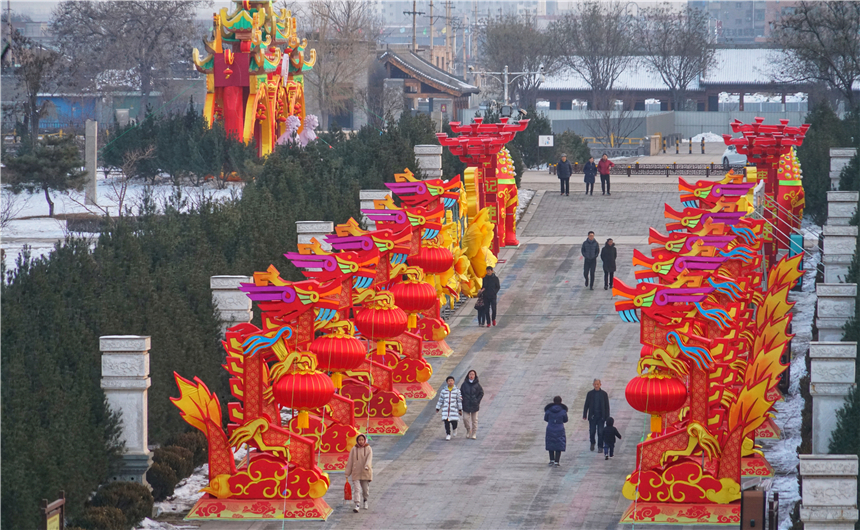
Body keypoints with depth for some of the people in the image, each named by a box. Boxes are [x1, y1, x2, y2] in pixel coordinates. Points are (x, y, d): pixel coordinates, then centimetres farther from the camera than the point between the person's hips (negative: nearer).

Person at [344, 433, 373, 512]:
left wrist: (366, 466, -33)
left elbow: (369, 458, -13)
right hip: (356, 473, 0)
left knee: (365, 489, 9)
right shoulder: (354, 450, 2)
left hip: (365, 473, 0)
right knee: (356, 489, -12)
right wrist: (347, 473, 5)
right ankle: (357, 505, -19)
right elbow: (350, 461, 4)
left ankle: (365, 500, 39)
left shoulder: (368, 449, 1)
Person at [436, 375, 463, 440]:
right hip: (445, 409, 1)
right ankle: (448, 434, 7)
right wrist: (438, 408, 11)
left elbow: (459, 400, 3)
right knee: (446, 422, -5)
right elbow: (440, 400, 11)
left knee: (454, 422, -5)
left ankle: (454, 429, 30)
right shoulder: (444, 390, 5)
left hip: (454, 409, -1)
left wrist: (460, 409, 0)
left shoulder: (457, 390, 1)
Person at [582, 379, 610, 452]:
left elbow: (607, 406, 4)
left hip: (601, 416, -1)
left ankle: (600, 447, 5)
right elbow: (586, 405, 6)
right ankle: (592, 443, 28)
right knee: (592, 431, 2)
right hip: (592, 416, 1)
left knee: (600, 432, -3)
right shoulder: (590, 393, 4)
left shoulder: (604, 394, 2)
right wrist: (584, 415, 1)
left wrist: (607, 417, -1)